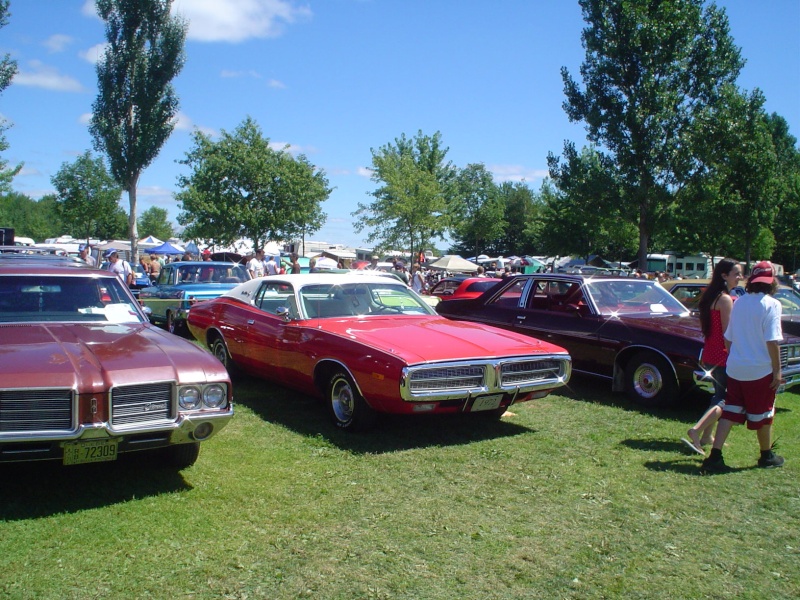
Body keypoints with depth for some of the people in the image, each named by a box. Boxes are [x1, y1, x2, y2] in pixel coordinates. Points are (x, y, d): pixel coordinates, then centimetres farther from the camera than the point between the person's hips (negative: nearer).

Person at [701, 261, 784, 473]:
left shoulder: (739, 302, 6)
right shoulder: (771, 304, -12)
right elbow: (772, 341, -18)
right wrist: (777, 370, -11)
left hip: (735, 368, 5)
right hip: (760, 369, -5)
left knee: (729, 412, 7)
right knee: (763, 415, 12)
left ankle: (715, 456, -1)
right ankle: (766, 456, 30)